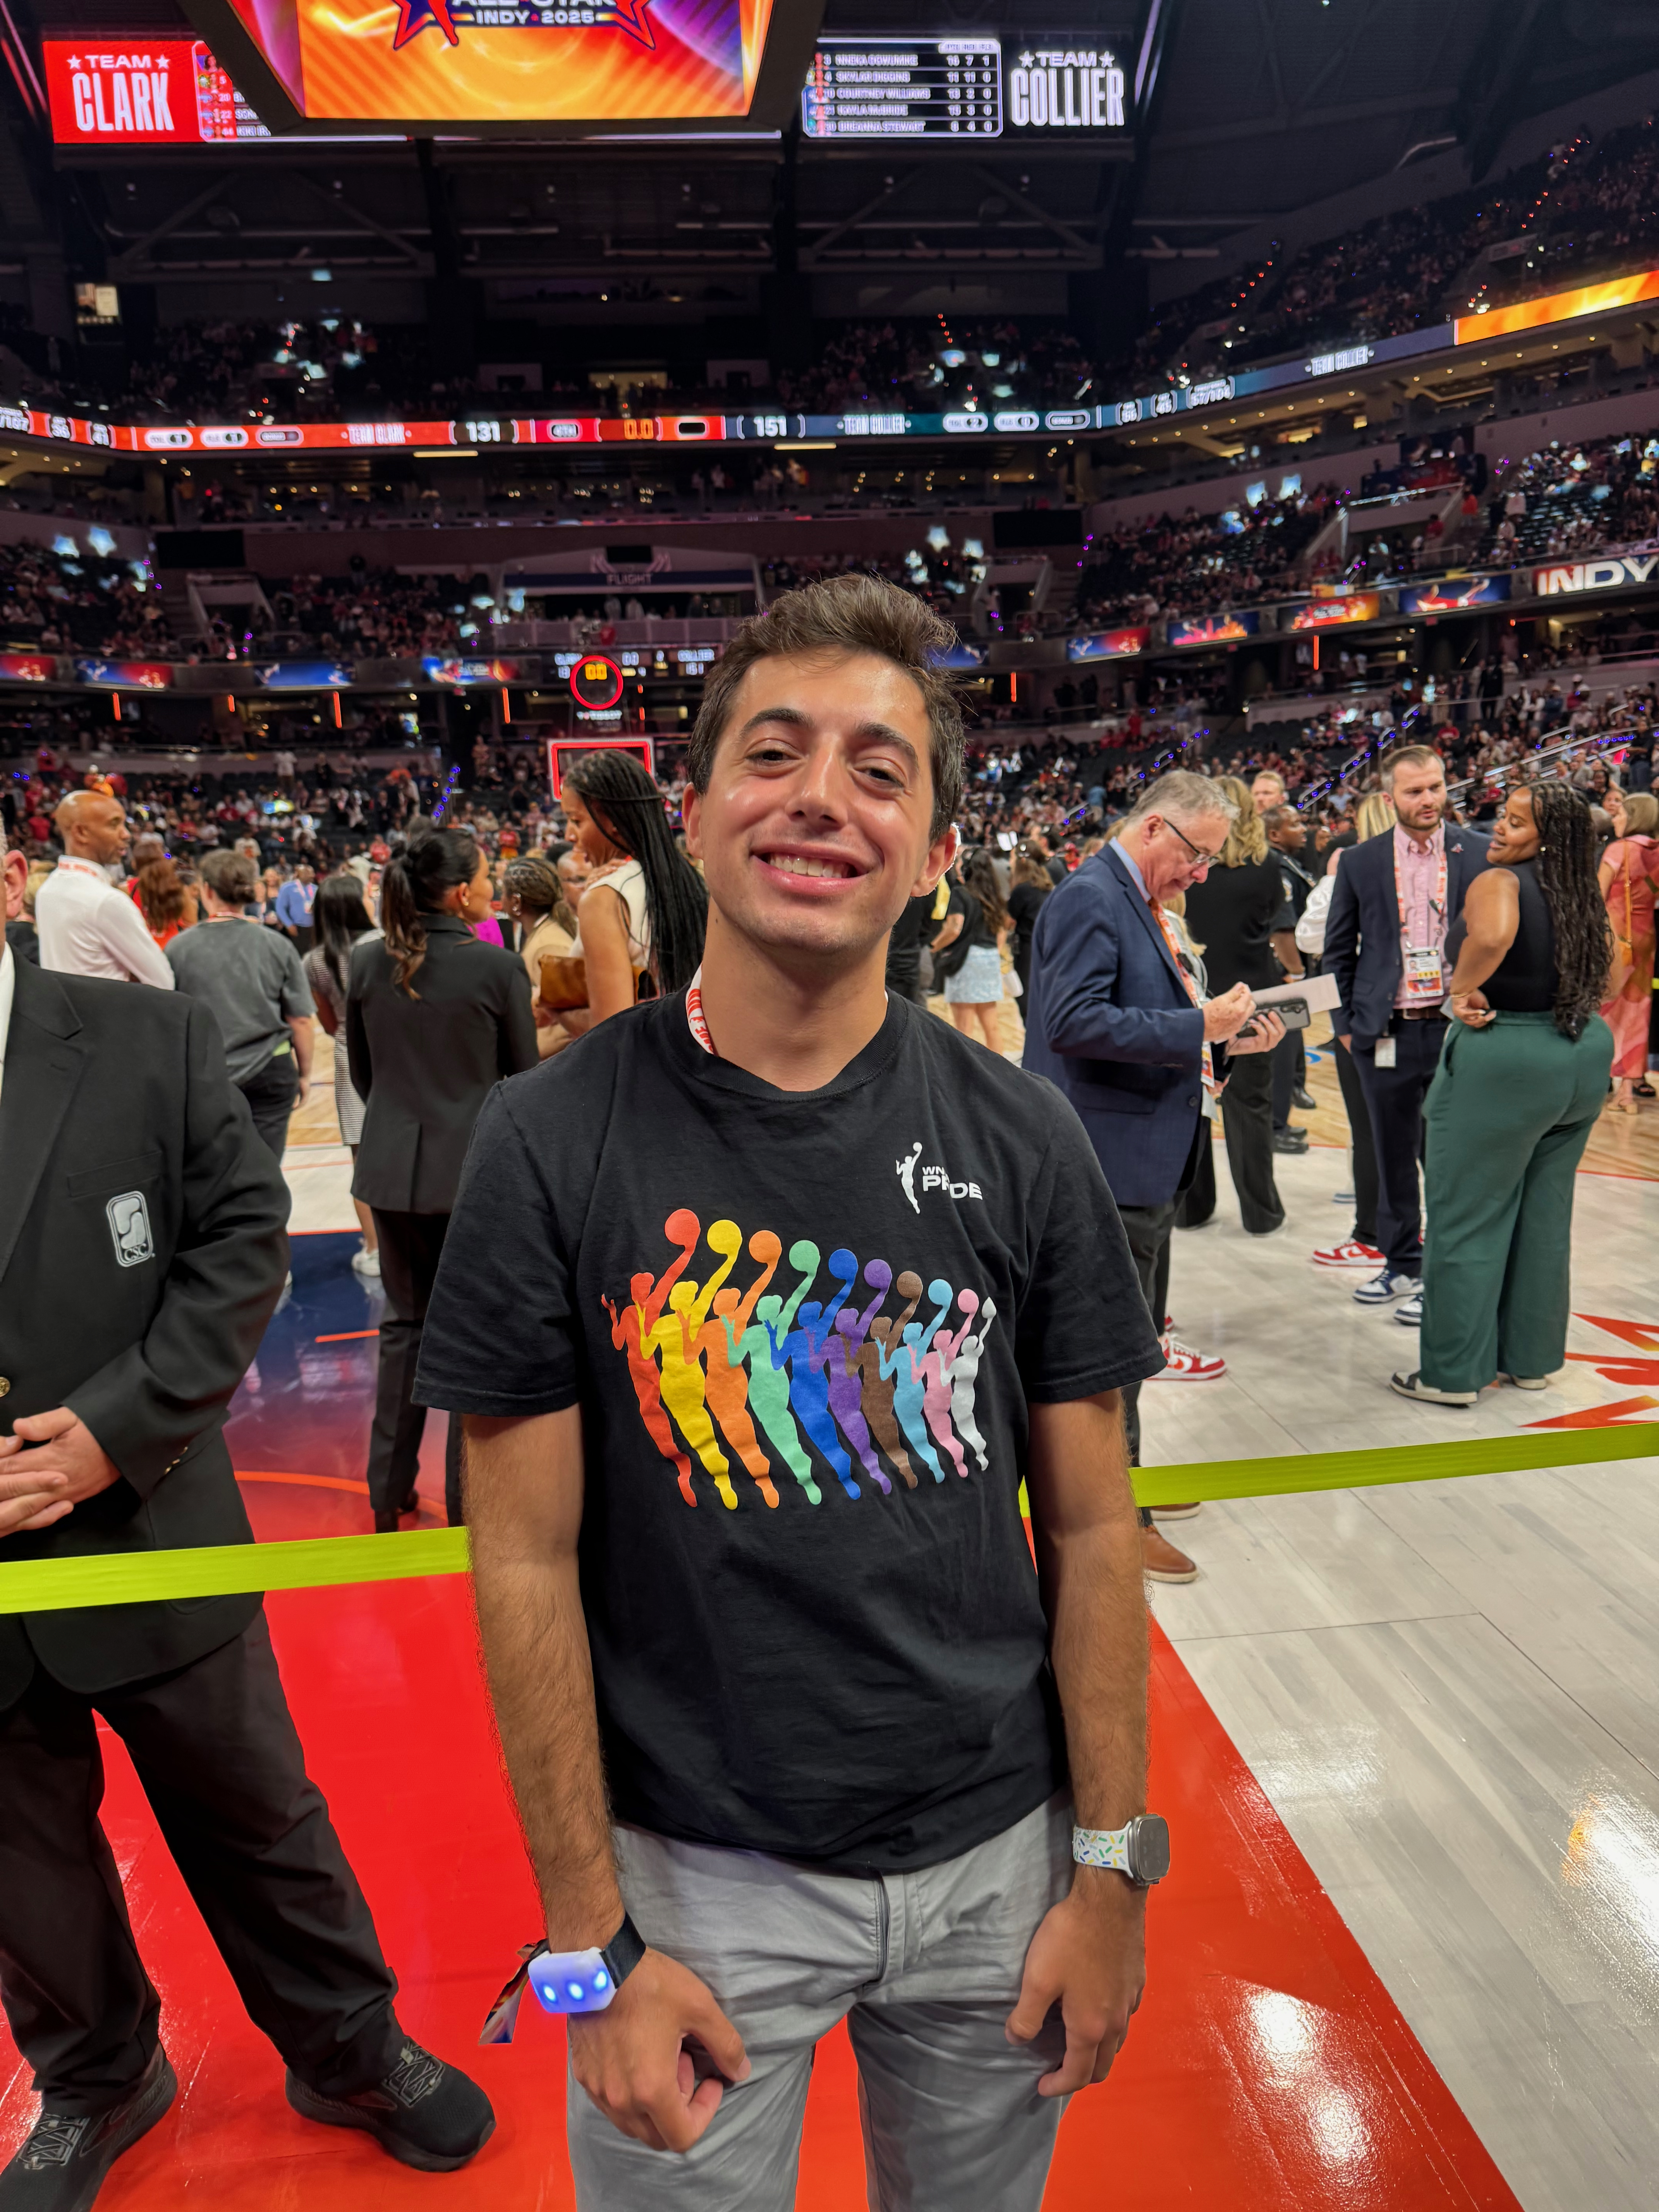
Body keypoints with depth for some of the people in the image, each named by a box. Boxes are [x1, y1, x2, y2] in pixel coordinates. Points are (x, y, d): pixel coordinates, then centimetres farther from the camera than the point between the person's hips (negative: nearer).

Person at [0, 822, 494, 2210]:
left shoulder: (150, 1042, -8)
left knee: (257, 1822, 16)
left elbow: (242, 1240, -7)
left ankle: (353, 2051, 40)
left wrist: (120, 1428, -16)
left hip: (147, 1534, -1)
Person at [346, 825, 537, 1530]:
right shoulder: (497, 968, -12)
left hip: (391, 1165, 4)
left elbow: (362, 1070, 11)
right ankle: (466, 1499, 16)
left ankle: (389, 1495, 26)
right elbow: (524, 1075, -1)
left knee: (405, 1322, 17)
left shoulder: (368, 962, 0)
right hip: (473, 1166, -4)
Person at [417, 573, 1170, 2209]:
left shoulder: (1019, 1139, -8)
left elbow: (1089, 1528, -2)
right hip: (696, 1873, -2)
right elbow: (527, 1564, -10)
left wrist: (1109, 1868, -1)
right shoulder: (554, 1140, -14)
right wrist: (592, 1941, -8)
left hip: (994, 1856, 3)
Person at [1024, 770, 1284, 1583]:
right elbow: (1075, 1022, -26)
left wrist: (1226, 1037, 6)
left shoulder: (1138, 904, 17)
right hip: (1109, 1159, -11)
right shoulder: (1088, 898, -15)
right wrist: (1197, 1024, -24)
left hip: (1149, 1158, 11)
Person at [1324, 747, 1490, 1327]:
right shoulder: (1361, 863, 4)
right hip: (1386, 1034, 2)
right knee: (1393, 1157, 12)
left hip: (1455, 1028, -2)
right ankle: (1400, 1263, 28)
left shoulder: (1478, 854, 1)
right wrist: (1346, 1022, 4)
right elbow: (1338, 949, 9)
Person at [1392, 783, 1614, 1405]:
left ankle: (1453, 1373, 12)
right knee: (1546, 1216, 17)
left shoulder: (1500, 882, -17)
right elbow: (1592, 973, 17)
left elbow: (1492, 937, -38)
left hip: (1502, 1061, -8)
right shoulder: (1583, 896, 8)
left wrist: (1464, 992, -22)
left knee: (1467, 1220, 3)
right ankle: (1532, 1358, 29)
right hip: (1585, 1056, 8)